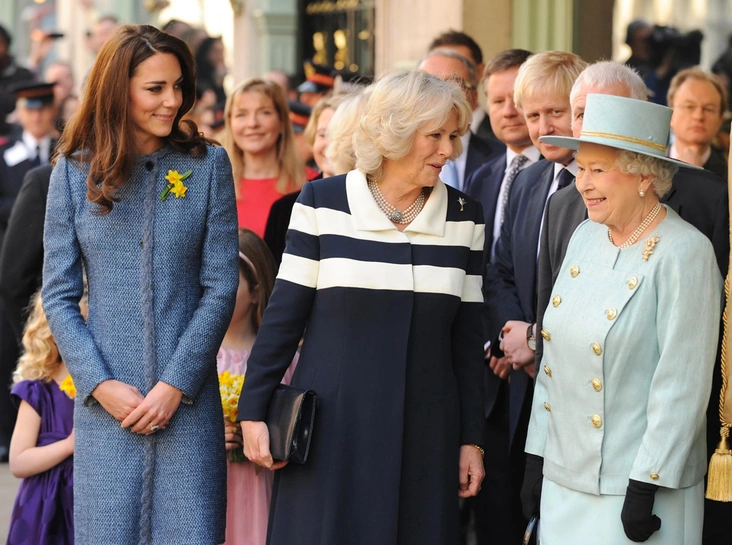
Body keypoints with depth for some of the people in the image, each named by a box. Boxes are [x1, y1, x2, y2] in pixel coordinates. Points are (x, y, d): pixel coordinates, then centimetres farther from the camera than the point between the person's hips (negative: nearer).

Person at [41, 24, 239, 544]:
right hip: (106, 403, 0)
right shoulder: (75, 171, 3)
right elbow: (59, 295, 2)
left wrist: (176, 385, -9)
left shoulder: (208, 164, 1)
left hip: (187, 396, 0)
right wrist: (101, 384, -9)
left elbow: (221, 287, -1)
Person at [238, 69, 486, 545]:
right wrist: (254, 411, -3)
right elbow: (284, 314, 0)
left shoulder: (465, 216, 5)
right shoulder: (323, 202, -3)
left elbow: (466, 335, 8)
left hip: (424, 433, 2)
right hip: (333, 428, -2)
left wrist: (472, 439, 7)